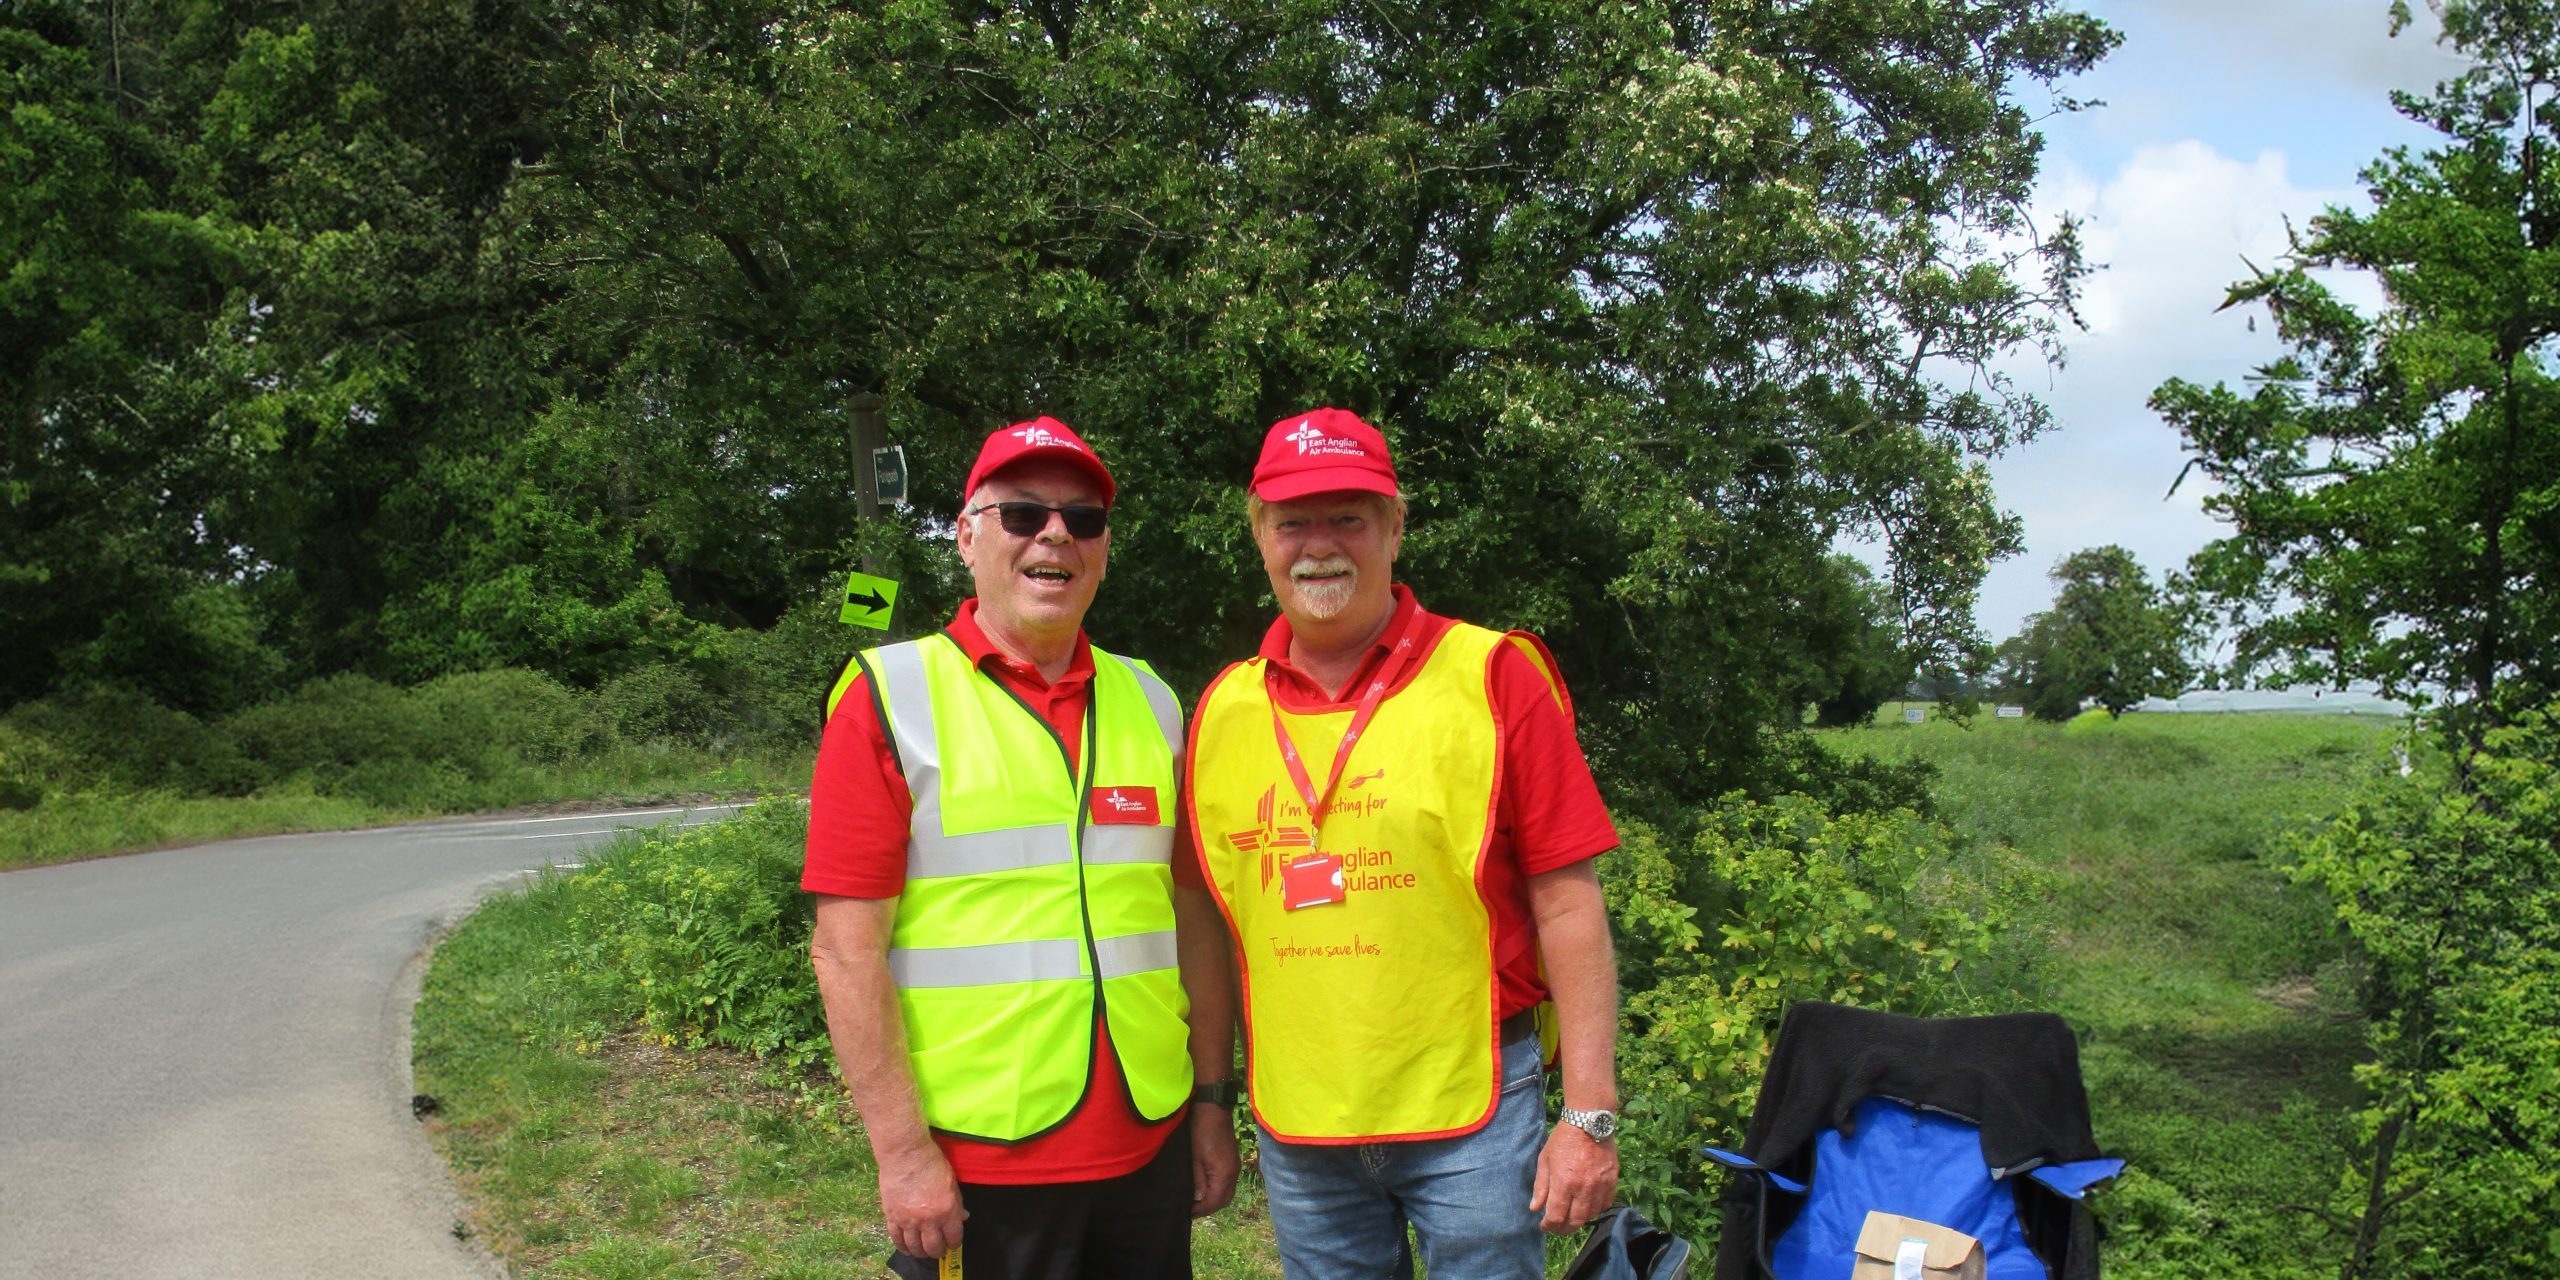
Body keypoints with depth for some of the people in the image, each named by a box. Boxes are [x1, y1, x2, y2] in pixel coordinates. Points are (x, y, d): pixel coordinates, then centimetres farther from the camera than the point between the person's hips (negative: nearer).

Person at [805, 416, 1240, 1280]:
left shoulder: (1149, 703, 9)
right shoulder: (891, 698, -5)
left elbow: (1194, 918, 12)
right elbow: (848, 946, -9)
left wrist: (1214, 1102, 9)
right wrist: (902, 1152, -13)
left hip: (1151, 1147, 4)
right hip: (975, 1170, -4)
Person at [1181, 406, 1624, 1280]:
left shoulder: (1492, 678, -6)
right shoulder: (1222, 710, 4)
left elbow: (1566, 905, -8)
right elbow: (1213, 921, 11)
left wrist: (1590, 1113, -11)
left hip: (1468, 1109, -3)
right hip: (1295, 1124, 3)